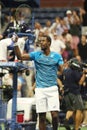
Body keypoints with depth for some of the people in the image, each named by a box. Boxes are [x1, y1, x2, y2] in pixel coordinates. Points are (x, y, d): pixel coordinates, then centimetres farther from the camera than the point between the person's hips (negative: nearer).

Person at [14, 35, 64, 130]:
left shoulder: (57, 56, 5)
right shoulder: (36, 55, 6)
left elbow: (62, 70, 3)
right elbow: (20, 56, -1)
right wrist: (15, 44, -12)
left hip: (52, 88, -1)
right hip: (40, 89, 1)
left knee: (54, 115, -11)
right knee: (41, 117, 1)